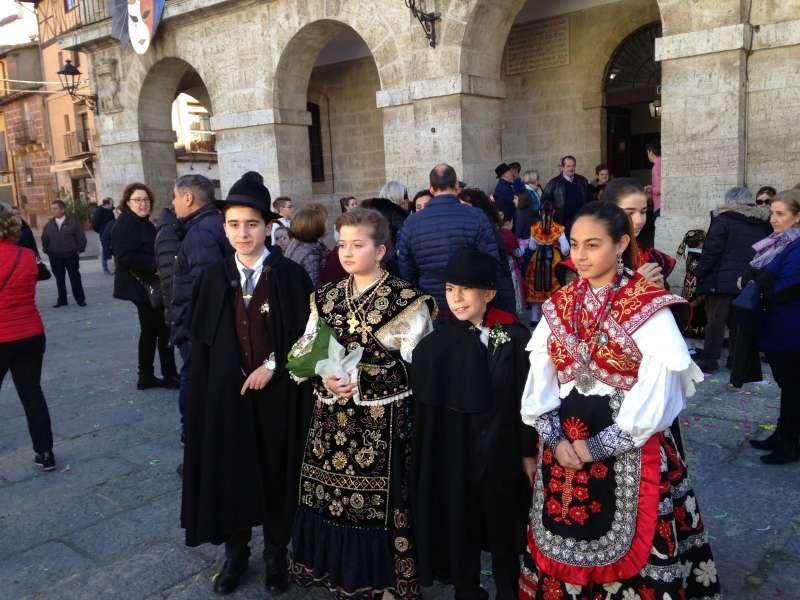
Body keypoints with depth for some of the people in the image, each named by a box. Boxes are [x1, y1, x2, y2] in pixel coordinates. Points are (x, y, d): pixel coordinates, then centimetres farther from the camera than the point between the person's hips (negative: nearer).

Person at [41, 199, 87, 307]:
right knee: (59, 279, 9)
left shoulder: (72, 222, -3)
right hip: (55, 257, 3)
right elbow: (44, 240, 17)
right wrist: (47, 250, 9)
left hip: (71, 256, -3)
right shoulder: (48, 224, 6)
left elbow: (81, 237, -1)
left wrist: (79, 249, -4)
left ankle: (80, 299, 13)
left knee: (75, 278, 4)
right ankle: (62, 300, 18)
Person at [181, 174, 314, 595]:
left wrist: (273, 365, -15)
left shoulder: (290, 275, -6)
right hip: (227, 392, 2)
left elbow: (304, 335, -5)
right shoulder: (214, 279, 2)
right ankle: (236, 551, 32)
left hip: (278, 393, -2)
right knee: (230, 471, 12)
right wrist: (207, 393, -3)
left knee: (276, 472, 10)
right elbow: (201, 343, 3)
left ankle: (276, 553, 30)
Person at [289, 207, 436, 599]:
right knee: (332, 497, 12)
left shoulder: (408, 301, -7)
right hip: (332, 419, 5)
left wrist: (360, 380, -16)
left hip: (383, 421, -5)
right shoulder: (325, 297, 10)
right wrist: (325, 377, -13)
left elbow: (416, 366, -9)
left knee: (381, 502, 2)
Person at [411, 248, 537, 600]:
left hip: (502, 454, 0)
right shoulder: (434, 346, -6)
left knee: (503, 531, 16)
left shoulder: (516, 339, -9)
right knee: (460, 531, 15)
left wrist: (529, 452, -3)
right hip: (453, 455, 1)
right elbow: (424, 412, -4)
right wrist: (430, 460, -4)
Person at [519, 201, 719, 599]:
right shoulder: (559, 304, 6)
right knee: (564, 546, 16)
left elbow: (656, 391, -14)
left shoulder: (649, 306, -9)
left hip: (629, 453, -4)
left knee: (627, 551, 8)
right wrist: (553, 437, -9)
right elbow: (539, 377, 3)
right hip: (563, 448, 5)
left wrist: (600, 446, -14)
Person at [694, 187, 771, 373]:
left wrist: (701, 273, -7)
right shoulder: (763, 223, 11)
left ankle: (709, 359, 2)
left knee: (716, 319, 0)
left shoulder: (723, 219, -9)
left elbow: (711, 250, -13)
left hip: (723, 280, -6)